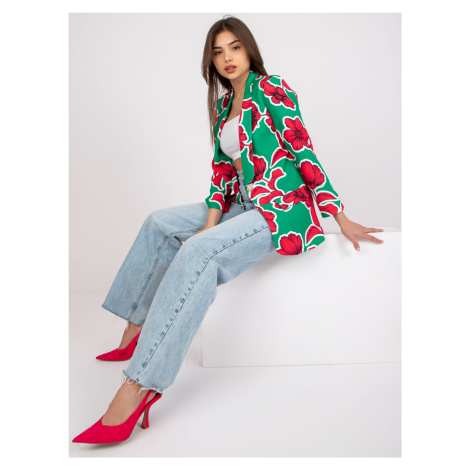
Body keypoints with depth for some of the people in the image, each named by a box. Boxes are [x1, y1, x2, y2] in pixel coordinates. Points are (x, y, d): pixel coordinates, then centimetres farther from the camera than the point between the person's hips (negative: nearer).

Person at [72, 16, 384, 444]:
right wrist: (211, 221, -3)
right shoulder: (223, 106, 17)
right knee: (160, 222, 9)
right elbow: (222, 168, 12)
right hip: (245, 204, 9)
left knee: (197, 252, -31)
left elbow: (304, 153, -10)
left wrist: (341, 218, -11)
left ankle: (138, 385, -33)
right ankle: (135, 330, 9)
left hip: (285, 207, -9)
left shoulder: (271, 89, -6)